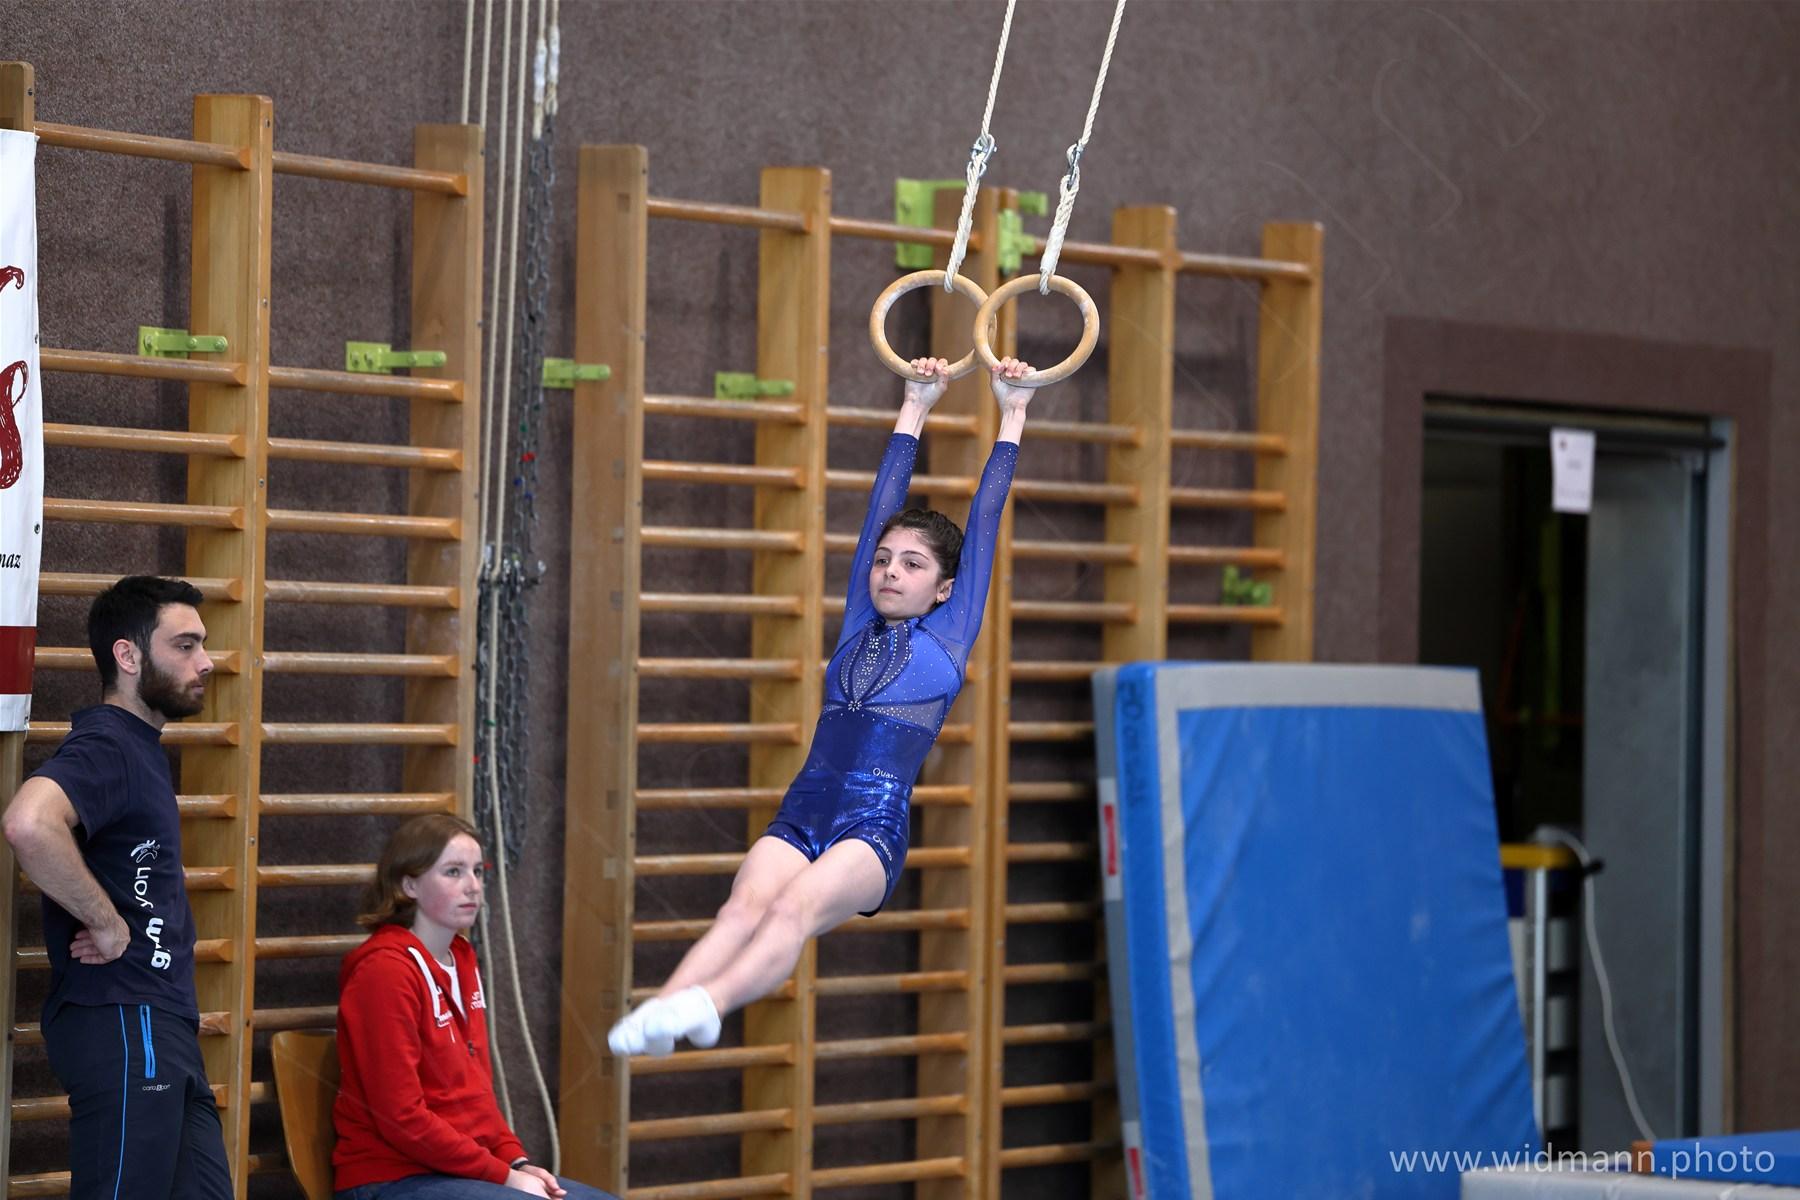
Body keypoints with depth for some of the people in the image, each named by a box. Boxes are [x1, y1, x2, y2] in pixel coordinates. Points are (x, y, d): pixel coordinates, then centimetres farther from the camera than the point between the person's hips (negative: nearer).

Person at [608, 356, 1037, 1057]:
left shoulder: (948, 637, 14)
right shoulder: (858, 627, 22)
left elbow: (983, 521, 17)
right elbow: (882, 505, 26)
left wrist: (1012, 416, 21)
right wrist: (914, 409, 30)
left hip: (874, 827, -3)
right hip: (801, 816, 3)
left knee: (793, 907, -32)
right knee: (745, 906, -26)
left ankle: (709, 1003, -57)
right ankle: (659, 1012, -50)